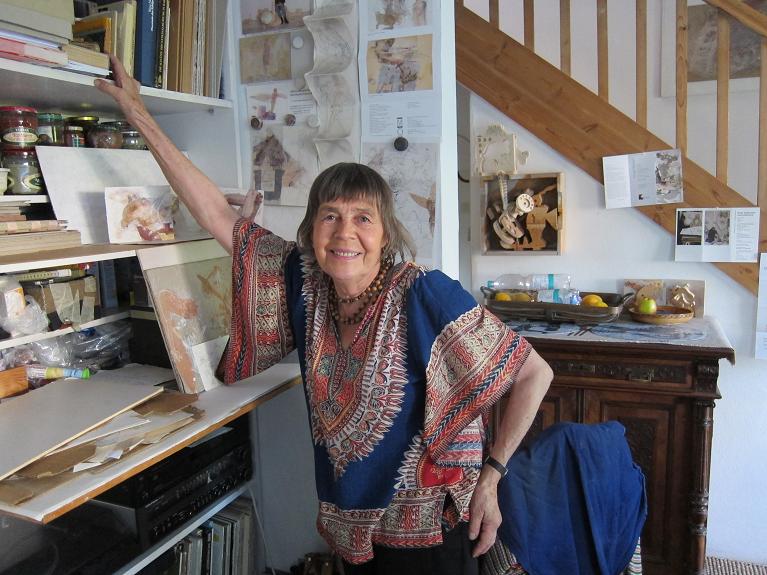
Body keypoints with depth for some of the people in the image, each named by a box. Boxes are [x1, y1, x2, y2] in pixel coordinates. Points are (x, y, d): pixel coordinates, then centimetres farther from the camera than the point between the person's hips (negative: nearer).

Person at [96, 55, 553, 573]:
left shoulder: (426, 296, -23)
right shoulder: (304, 283, -8)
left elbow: (535, 373, -16)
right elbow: (218, 214, -5)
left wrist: (491, 474, -15)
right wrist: (140, 116, -3)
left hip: (426, 530, -4)